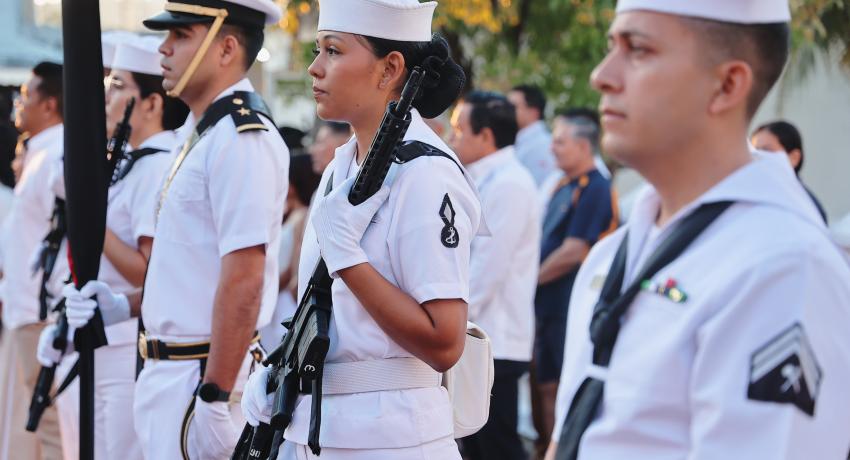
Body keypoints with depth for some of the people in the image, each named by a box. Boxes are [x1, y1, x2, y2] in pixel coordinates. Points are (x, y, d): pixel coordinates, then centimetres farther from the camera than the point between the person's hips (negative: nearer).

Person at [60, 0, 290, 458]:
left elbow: (243, 282, -23)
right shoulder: (199, 132, 15)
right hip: (167, 372, 10)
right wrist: (126, 305, 9)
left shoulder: (242, 138, -17)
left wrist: (215, 400, -24)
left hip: (205, 377, -10)